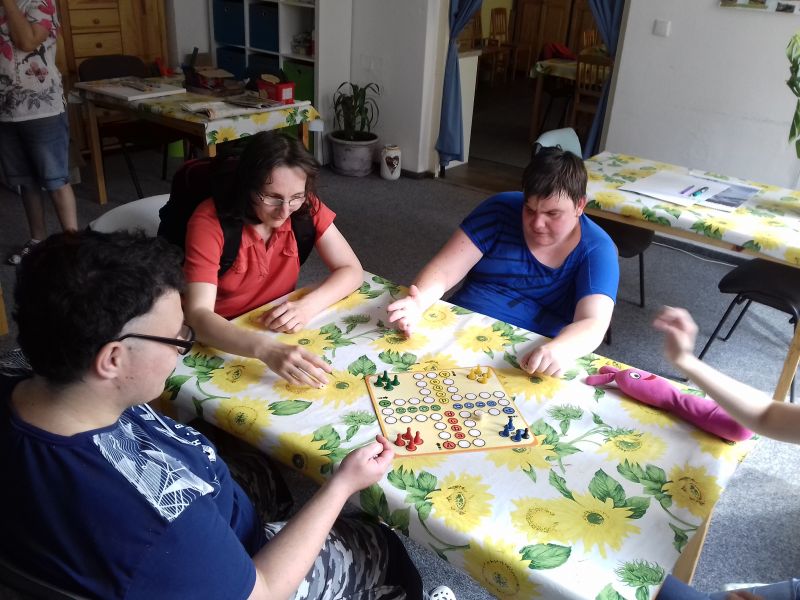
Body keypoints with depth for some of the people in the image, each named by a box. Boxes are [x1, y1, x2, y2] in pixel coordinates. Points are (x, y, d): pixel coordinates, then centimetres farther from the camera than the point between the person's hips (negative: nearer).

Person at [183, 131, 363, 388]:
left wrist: (308, 305, -27)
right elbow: (198, 315, -32)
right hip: (222, 341, -4)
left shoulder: (307, 208, -12)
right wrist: (266, 349, -49)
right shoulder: (211, 220, -23)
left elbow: (352, 270, -8)